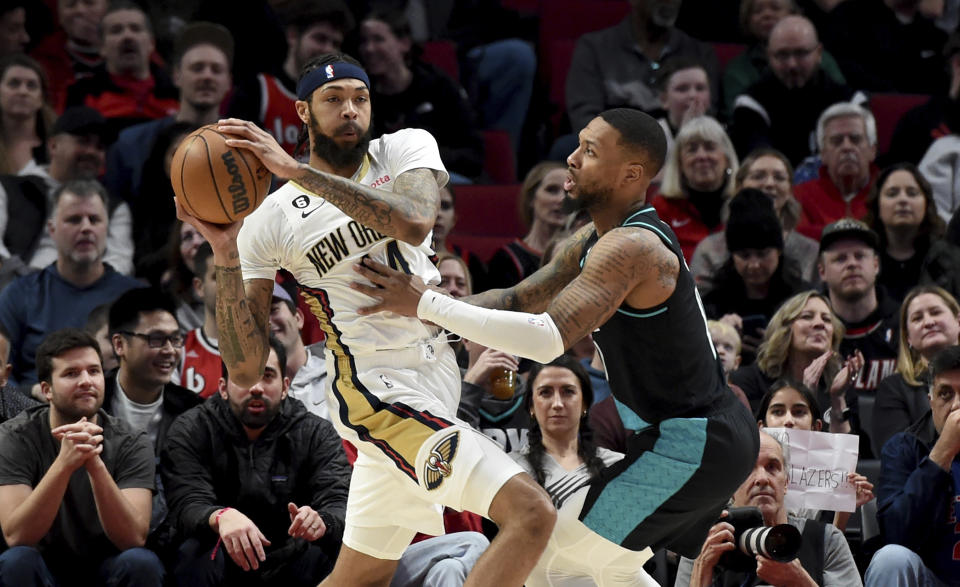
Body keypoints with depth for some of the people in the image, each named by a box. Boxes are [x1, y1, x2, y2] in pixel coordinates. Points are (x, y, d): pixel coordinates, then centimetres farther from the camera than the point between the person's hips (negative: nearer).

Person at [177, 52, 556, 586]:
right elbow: (245, 368, -8)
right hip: (382, 396, -5)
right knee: (531, 514, -22)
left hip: (433, 371, 5)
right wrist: (225, 257, -20)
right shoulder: (272, 220, -5)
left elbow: (414, 223, -24)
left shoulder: (405, 149, 2)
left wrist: (298, 172, -27)